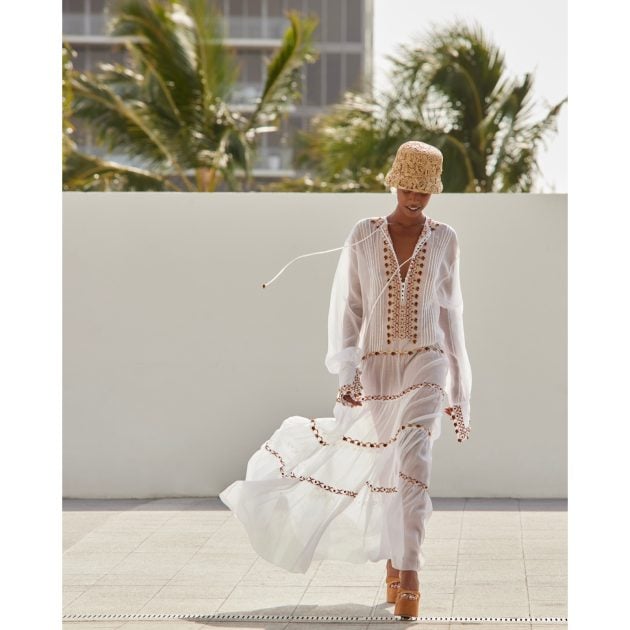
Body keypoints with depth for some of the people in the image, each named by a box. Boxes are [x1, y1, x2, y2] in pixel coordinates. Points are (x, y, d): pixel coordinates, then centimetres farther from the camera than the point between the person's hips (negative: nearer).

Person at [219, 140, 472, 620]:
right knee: (386, 467, 11)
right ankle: (396, 559, 35)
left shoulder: (444, 239, 2)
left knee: (411, 460, -23)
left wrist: (458, 390, 8)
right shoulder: (363, 235, -1)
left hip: (425, 364, -1)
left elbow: (450, 315, 8)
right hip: (375, 368, 1)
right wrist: (347, 374, -12)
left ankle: (407, 572, -24)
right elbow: (346, 308, -1)